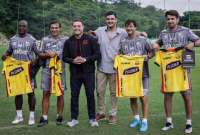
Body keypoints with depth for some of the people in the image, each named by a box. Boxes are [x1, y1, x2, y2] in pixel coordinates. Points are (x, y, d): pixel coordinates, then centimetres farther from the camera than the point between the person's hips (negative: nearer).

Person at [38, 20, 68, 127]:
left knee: (60, 94, 4)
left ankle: (59, 116, 16)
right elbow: (40, 55, 8)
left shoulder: (65, 39, 5)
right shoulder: (45, 40, 9)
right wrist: (48, 55, -7)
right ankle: (44, 118, 8)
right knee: (46, 94, 2)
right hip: (47, 70, 1)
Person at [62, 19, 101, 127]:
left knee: (90, 95, 2)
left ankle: (92, 118, 14)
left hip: (88, 73, -2)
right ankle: (74, 118, 17)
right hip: (74, 74, 2)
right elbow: (64, 57, 10)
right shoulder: (69, 42, 8)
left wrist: (86, 59, -15)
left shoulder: (90, 39, 0)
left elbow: (97, 54, -3)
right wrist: (73, 60, -10)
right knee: (74, 95, 6)